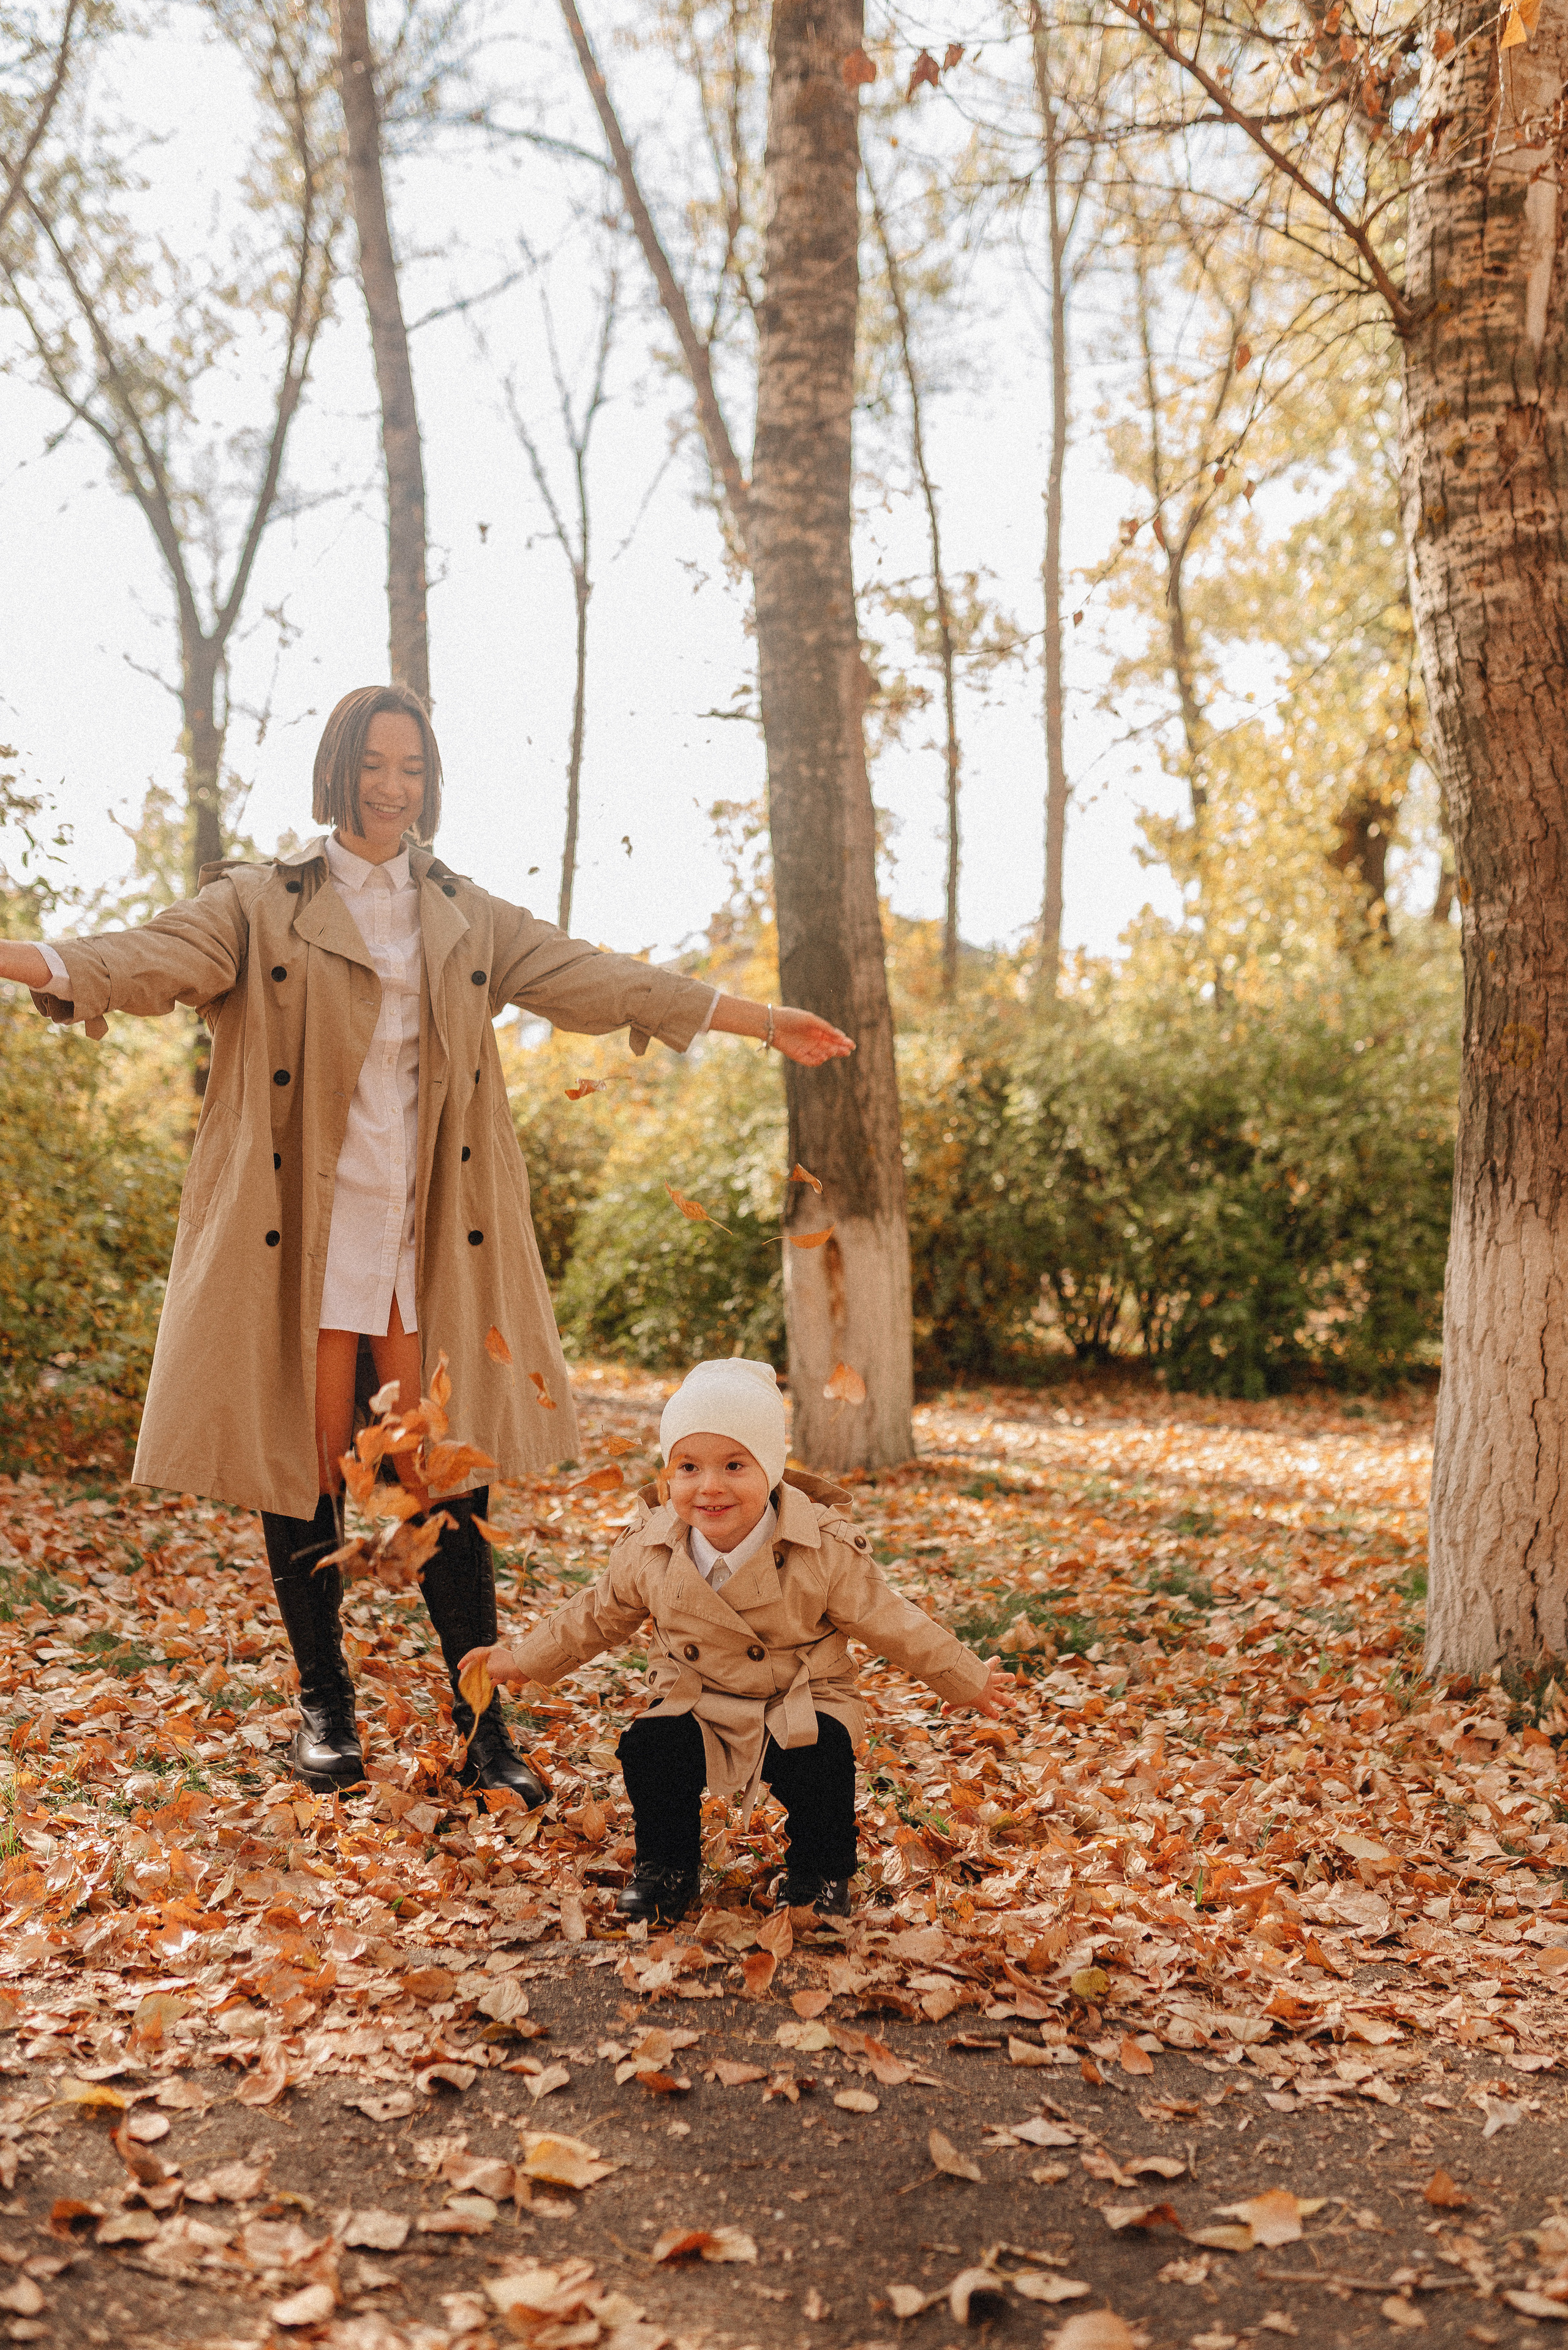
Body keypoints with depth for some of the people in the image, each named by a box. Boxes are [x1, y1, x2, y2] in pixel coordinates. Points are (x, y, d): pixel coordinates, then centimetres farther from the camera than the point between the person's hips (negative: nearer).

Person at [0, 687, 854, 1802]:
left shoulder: (470, 918, 14)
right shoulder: (260, 903, 5)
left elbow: (600, 980, 14)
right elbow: (159, 955, -11)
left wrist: (763, 1021, 12)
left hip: (431, 1238, 2)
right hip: (301, 1233, -2)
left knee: (452, 1474, 0)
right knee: (304, 1470, 2)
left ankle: (484, 1723, 8)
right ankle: (325, 1708, 18)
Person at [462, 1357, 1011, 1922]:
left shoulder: (824, 1549, -17)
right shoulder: (649, 1549, -9)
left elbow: (890, 1623, -5)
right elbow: (597, 1615, 10)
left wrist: (970, 1682, 1)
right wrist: (523, 1659, 16)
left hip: (800, 1709, -2)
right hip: (697, 1709, 2)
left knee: (820, 1756, -30)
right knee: (648, 1748, -24)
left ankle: (820, 1874, 0)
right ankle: (666, 1866, 5)